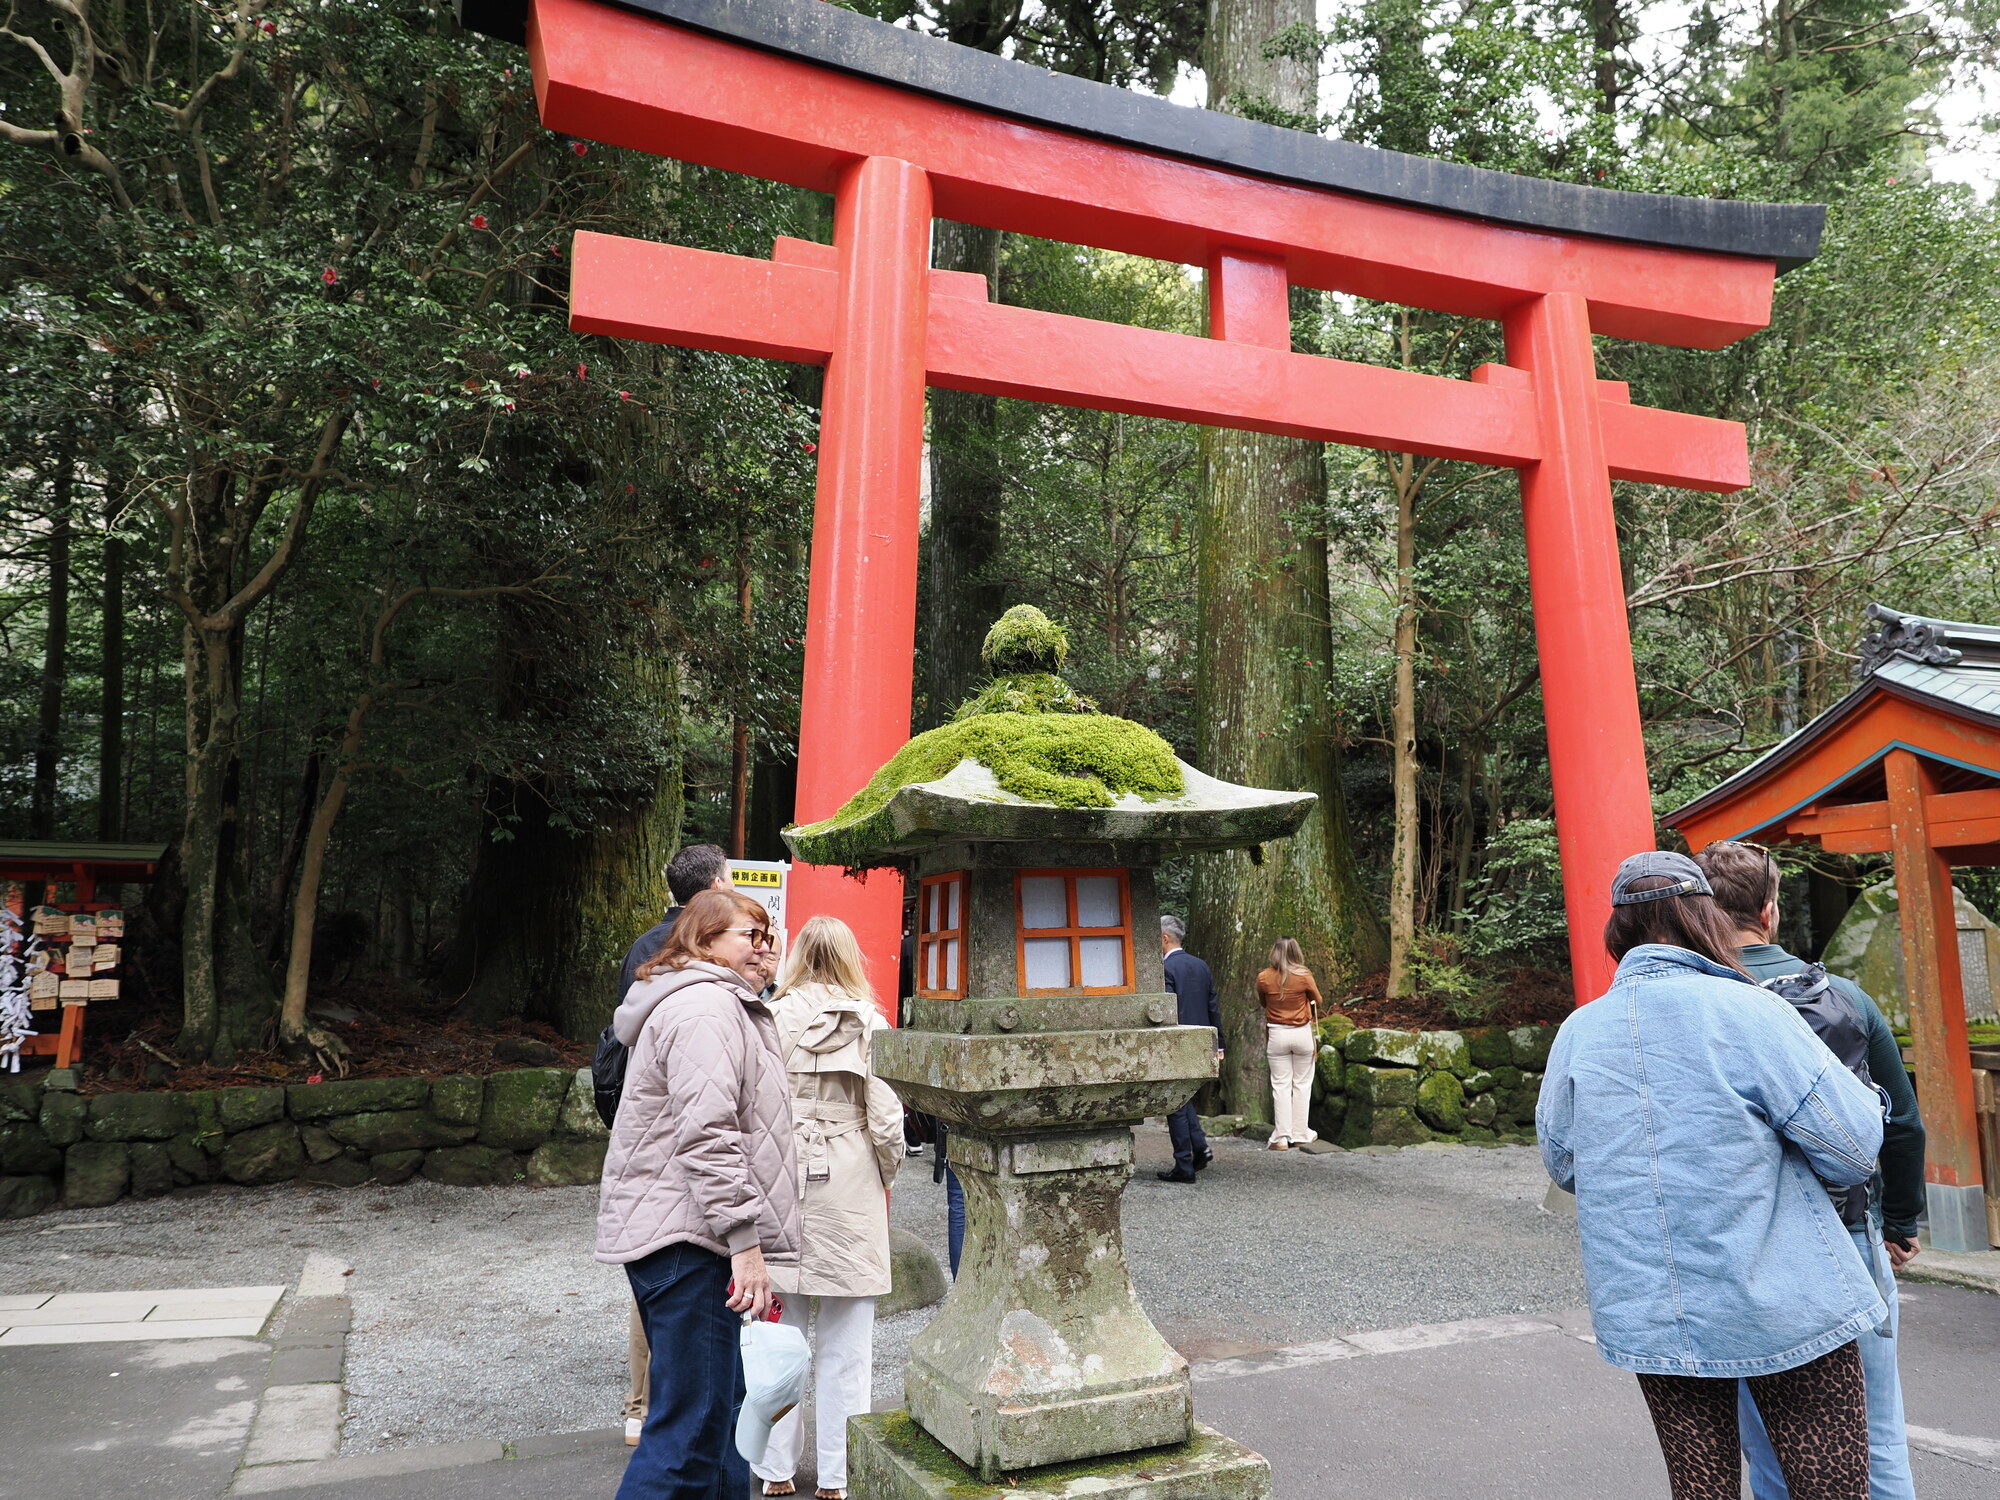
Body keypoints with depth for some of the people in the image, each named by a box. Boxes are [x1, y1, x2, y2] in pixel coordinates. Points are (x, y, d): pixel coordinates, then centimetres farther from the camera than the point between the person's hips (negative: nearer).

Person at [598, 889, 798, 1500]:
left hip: (673, 1233, 11)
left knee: (720, 1409, 17)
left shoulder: (715, 1004, 21)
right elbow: (707, 1134, -23)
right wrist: (746, 1241, -22)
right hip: (684, 1239, -11)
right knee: (689, 1429, -7)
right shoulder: (705, 1006, -14)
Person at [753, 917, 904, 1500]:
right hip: (851, 1188, 0)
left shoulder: (773, 1019, -6)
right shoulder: (869, 1022, -6)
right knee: (845, 1339, 10)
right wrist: (886, 1176, 11)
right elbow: (885, 1117, -5)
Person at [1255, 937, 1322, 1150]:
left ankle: (1282, 1137, 5)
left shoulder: (1264, 978, -8)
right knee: (1302, 1084, 11)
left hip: (1277, 1034, 1)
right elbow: (1317, 1000, 5)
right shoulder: (1304, 975, -11)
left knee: (1280, 1085, 5)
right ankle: (1300, 1134, 16)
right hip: (1302, 1032, -1)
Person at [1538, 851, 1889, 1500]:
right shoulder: (1749, 1013, -13)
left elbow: (1562, 1163, 10)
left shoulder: (1577, 1032, -1)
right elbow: (1854, 1148, -10)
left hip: (1648, 1317, 4)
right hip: (1782, 1306, -3)